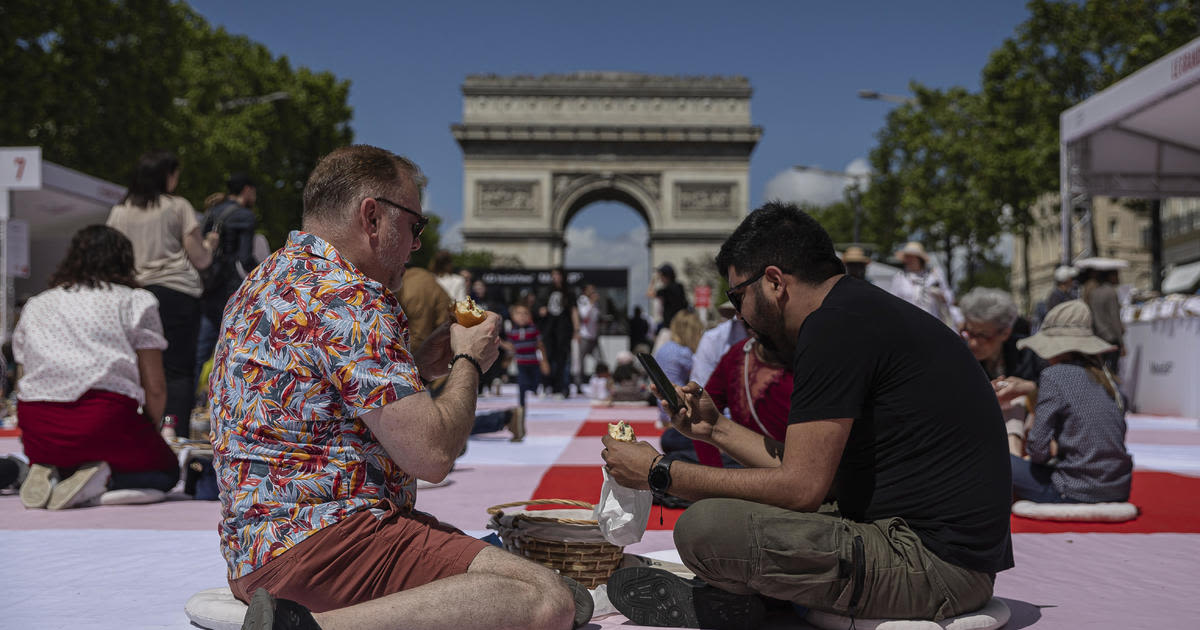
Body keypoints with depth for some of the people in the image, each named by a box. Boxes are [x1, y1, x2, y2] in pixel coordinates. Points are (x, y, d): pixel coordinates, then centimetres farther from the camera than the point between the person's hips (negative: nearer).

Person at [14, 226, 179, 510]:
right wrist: (149, 431, 19)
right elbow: (155, 388, 3)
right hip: (104, 417, -4)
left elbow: (23, 381, 20)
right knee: (166, 469, 19)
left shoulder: (35, 305, 24)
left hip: (38, 433, 5)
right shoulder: (135, 300, 10)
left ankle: (54, 475, 0)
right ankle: (103, 479, -11)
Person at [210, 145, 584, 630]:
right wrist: (469, 362, 0)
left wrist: (415, 368, 17)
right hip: (320, 541, -11)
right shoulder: (350, 298, -15)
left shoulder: (267, 280, 18)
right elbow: (431, 455, -18)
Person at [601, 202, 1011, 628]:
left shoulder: (834, 325, -16)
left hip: (932, 561, -11)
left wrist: (660, 474, -9)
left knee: (704, 527, -21)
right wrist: (717, 429, 23)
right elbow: (817, 472, 19)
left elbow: (801, 487, -18)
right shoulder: (866, 311, 16)